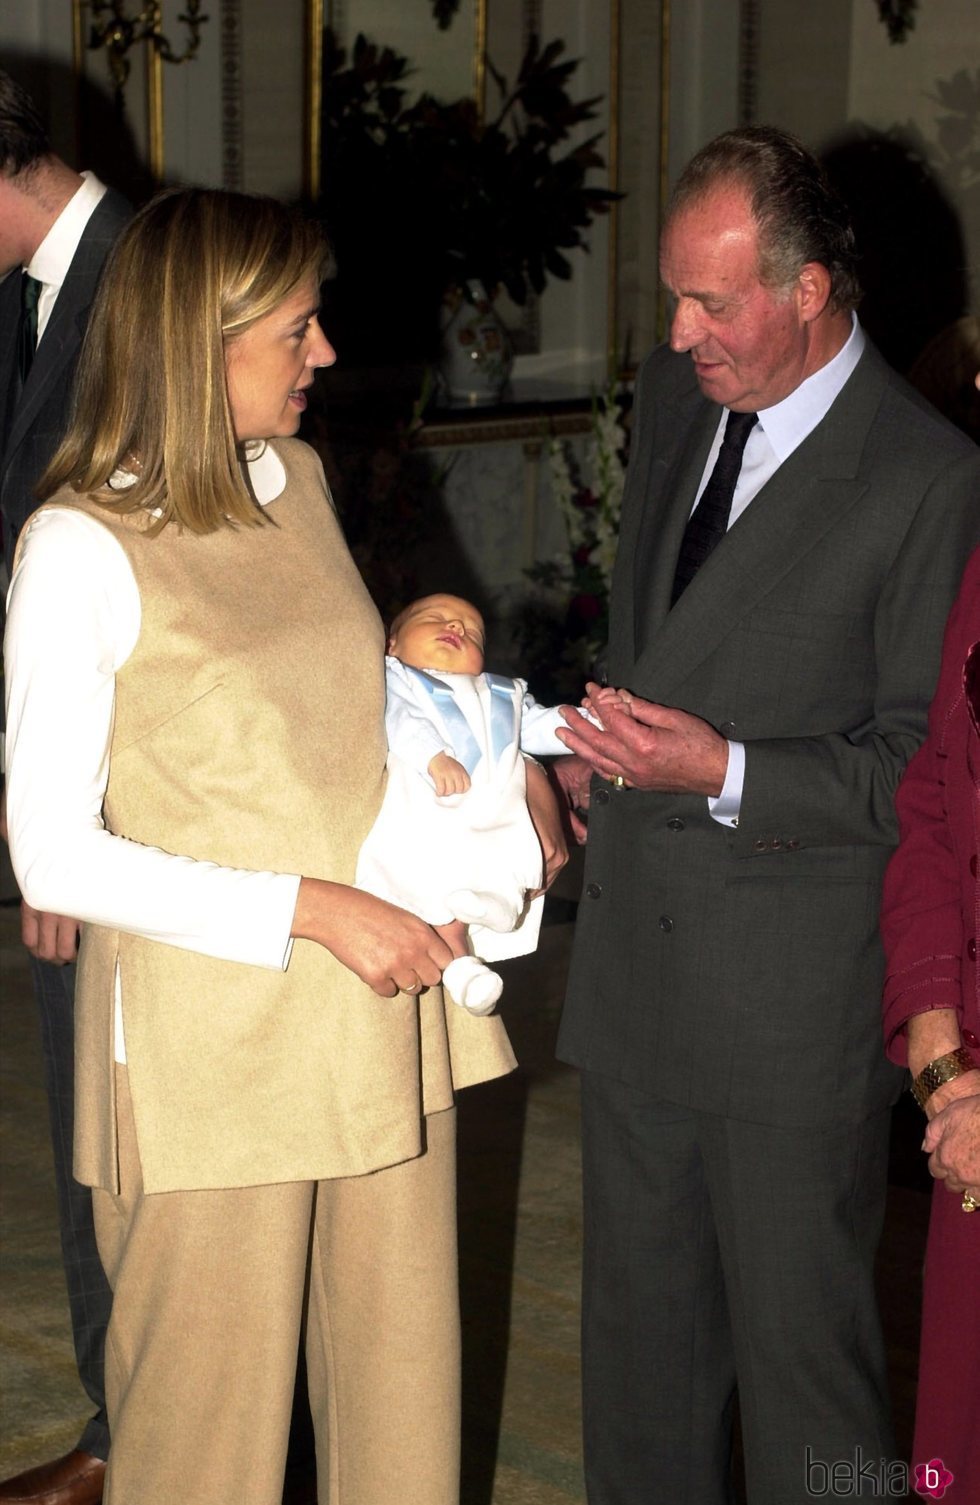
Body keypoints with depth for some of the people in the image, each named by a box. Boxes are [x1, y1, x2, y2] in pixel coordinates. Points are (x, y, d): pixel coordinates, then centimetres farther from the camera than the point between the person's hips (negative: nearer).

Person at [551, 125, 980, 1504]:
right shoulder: (672, 398, 7)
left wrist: (726, 772, -22)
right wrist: (602, 751, 6)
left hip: (796, 991, -7)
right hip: (634, 965, 7)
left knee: (800, 1340, 5)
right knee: (638, 1325, 19)